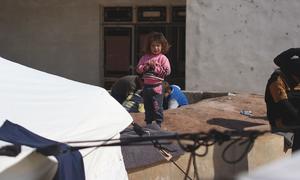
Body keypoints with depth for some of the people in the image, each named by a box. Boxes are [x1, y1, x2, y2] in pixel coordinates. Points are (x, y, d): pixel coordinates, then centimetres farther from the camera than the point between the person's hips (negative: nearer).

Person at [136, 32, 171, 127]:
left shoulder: (163, 58, -4)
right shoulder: (145, 57, 8)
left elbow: (167, 71, -11)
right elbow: (138, 69, 3)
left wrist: (155, 67, -15)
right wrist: (147, 65, -12)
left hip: (157, 86, -5)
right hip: (146, 86, 5)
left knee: (157, 107, -3)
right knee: (147, 107, 13)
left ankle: (158, 124, 7)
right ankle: (148, 124, 24)